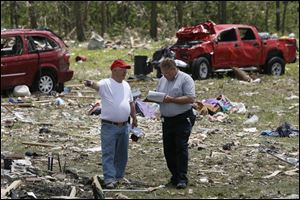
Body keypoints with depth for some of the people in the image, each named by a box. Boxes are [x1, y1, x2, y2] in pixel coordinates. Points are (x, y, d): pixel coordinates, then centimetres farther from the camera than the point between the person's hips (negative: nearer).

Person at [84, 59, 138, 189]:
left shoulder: (126, 85, 12)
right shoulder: (106, 83, -9)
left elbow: (131, 103, 22)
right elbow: (97, 85, -31)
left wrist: (134, 118, 23)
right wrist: (91, 84, -54)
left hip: (124, 125, 7)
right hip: (109, 126, -7)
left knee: (122, 153, 15)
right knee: (108, 153, -6)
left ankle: (118, 176, 29)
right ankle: (109, 179, -5)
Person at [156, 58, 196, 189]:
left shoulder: (185, 79, -8)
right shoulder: (162, 80, 14)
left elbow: (191, 98, -18)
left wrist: (172, 99, -22)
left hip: (182, 119, -7)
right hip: (167, 120, 7)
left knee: (181, 148, -10)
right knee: (168, 149, 8)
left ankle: (182, 178, -8)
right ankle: (175, 176, 18)